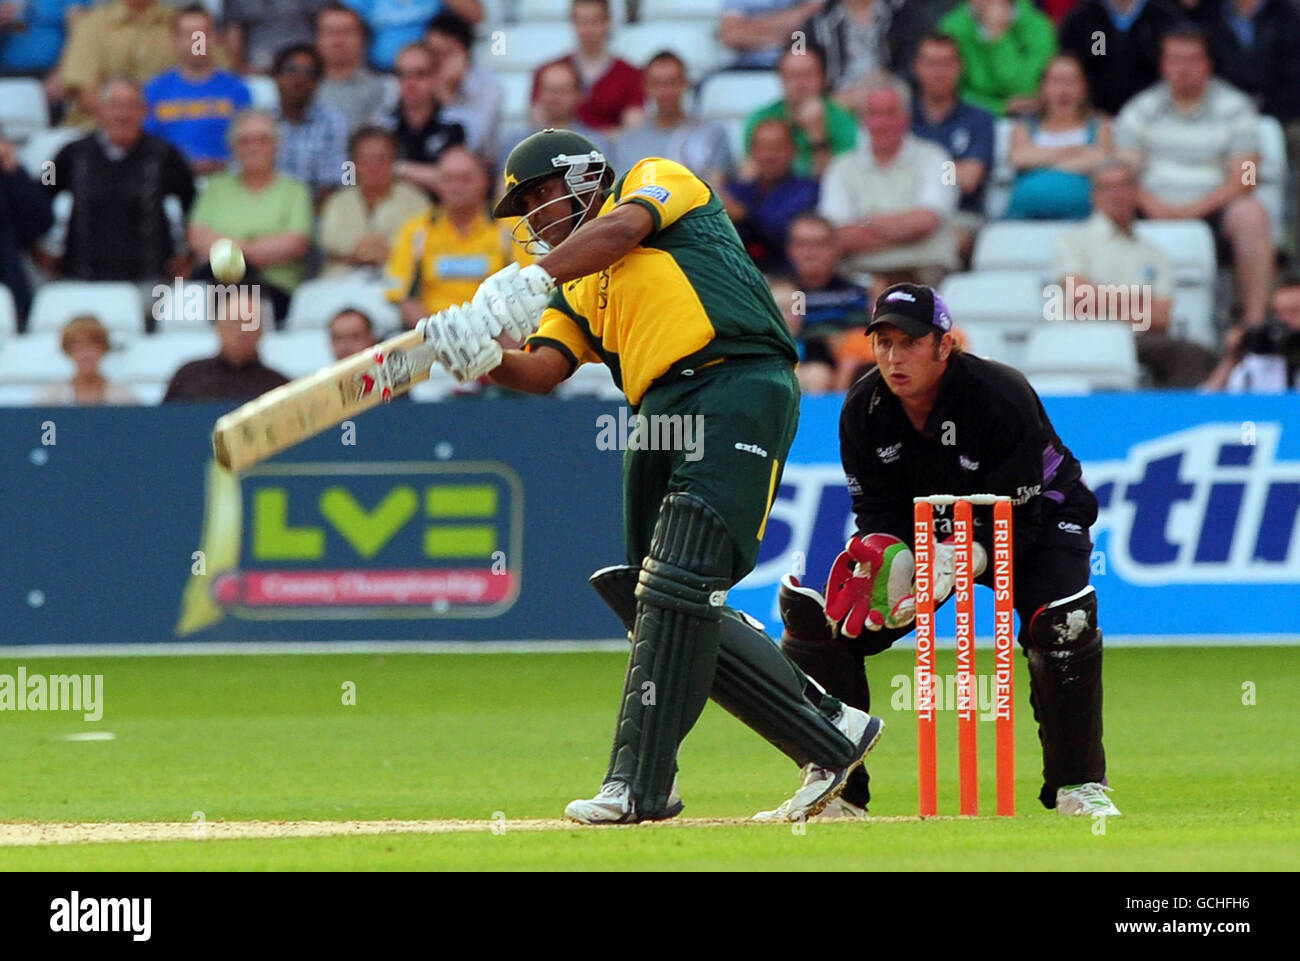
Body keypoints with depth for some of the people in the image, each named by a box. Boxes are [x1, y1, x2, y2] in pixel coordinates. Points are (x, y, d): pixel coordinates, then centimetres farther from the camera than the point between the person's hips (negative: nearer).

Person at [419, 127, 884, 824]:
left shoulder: (658, 179, 14)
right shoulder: (575, 292, 29)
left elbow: (623, 227, -10)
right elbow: (543, 370, 12)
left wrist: (533, 278, -21)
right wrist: (485, 359, -9)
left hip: (739, 383, -9)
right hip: (661, 417, 9)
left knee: (676, 589, -18)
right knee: (670, 614, 2)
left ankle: (640, 782, -22)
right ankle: (831, 734, 12)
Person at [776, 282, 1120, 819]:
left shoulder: (1001, 398, -31)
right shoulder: (864, 410, -17)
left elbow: (1017, 519, -28)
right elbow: (877, 510, -9)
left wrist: (954, 565, -44)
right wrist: (889, 559, -32)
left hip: (1040, 518, -4)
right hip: (926, 529, 4)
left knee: (1061, 621, -35)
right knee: (813, 613, -13)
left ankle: (1079, 785, -17)